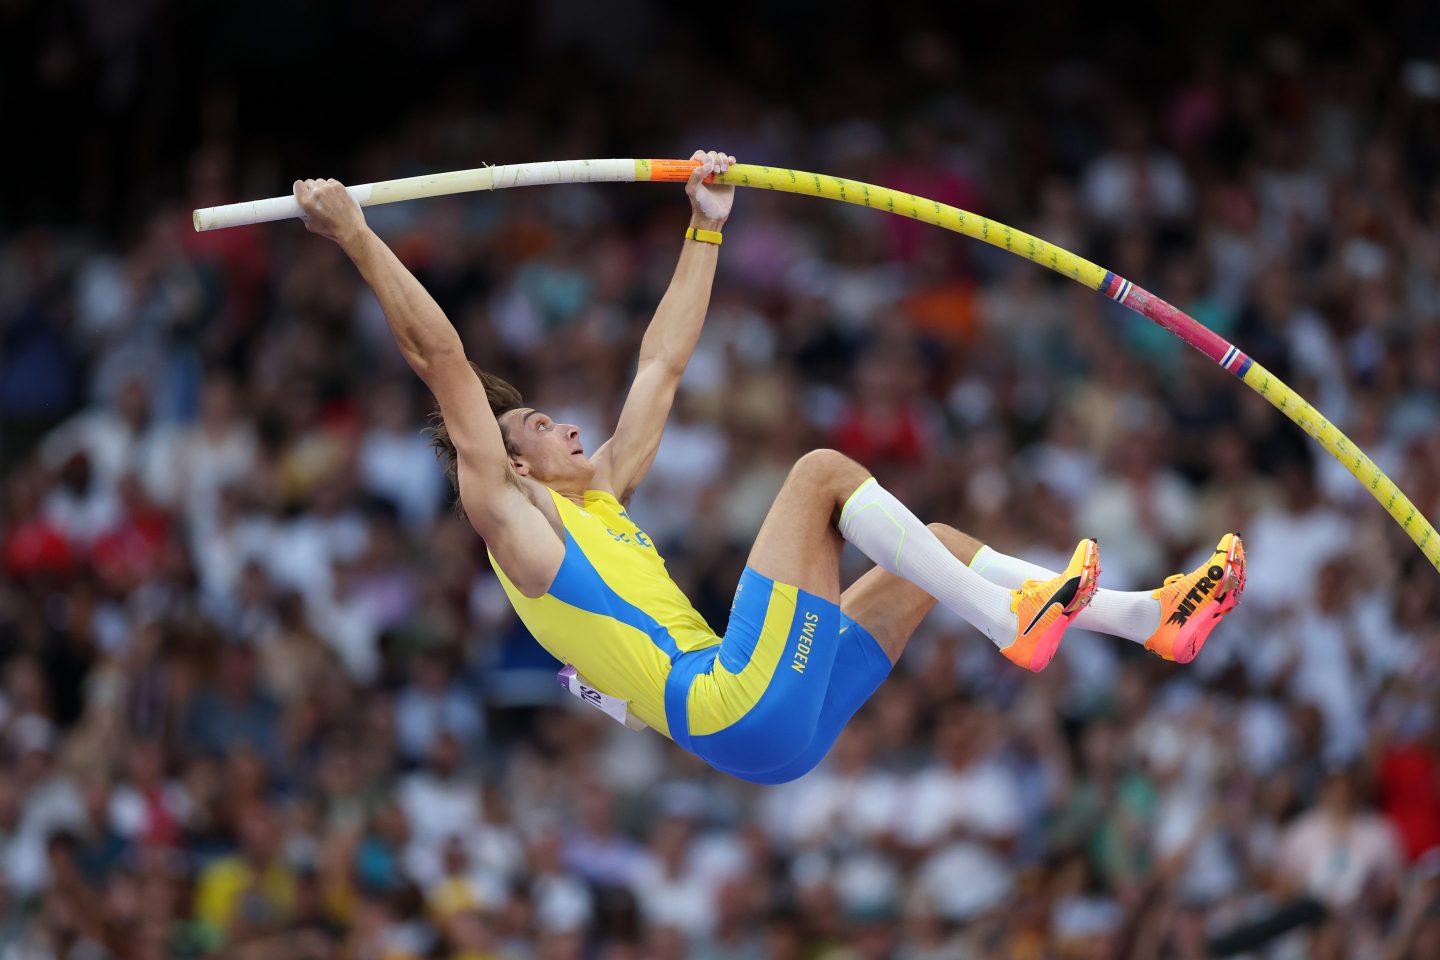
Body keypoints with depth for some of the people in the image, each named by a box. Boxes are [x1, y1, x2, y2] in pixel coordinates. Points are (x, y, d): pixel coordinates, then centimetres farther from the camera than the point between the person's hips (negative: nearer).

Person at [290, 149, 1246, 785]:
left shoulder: (600, 493, 26)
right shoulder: (511, 517, 3)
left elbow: (662, 363, 33)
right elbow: (442, 360, -5)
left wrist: (708, 227, 35)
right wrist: (357, 237, -10)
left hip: (776, 722, 9)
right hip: (734, 709, -9)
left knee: (932, 547, 13)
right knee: (822, 470, -13)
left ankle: (1159, 618, 10)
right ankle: (1016, 625, -19)